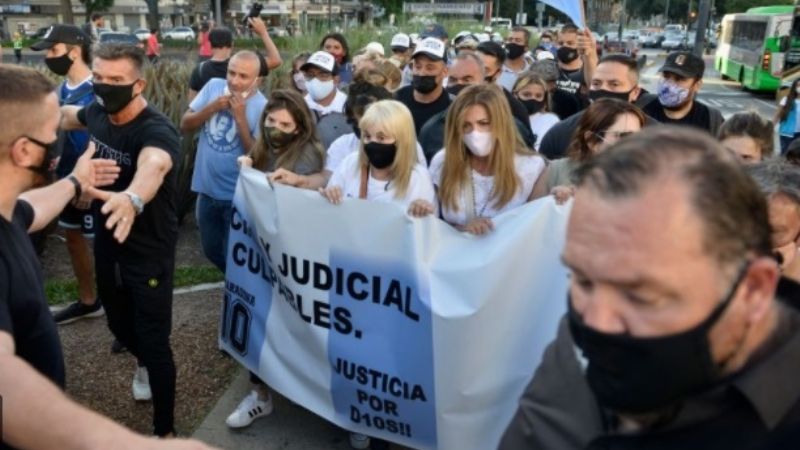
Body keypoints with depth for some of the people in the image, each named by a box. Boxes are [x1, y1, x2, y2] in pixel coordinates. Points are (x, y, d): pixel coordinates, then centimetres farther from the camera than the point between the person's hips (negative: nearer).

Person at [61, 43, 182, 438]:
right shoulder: (97, 113, -8)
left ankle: (164, 429, 17)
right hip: (107, 243, 7)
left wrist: (132, 198, -78)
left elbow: (154, 165, -57)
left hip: (149, 252, -7)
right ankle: (142, 364, 58)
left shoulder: (157, 130, -31)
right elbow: (69, 115, 20)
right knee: (119, 323, 25)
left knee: (154, 340, -2)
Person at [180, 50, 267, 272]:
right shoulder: (213, 86, -4)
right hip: (207, 190, 5)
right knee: (212, 251, 21)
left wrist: (240, 116, -24)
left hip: (237, 195, -5)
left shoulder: (262, 107, -15)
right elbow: (185, 125, -1)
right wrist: (213, 107, -16)